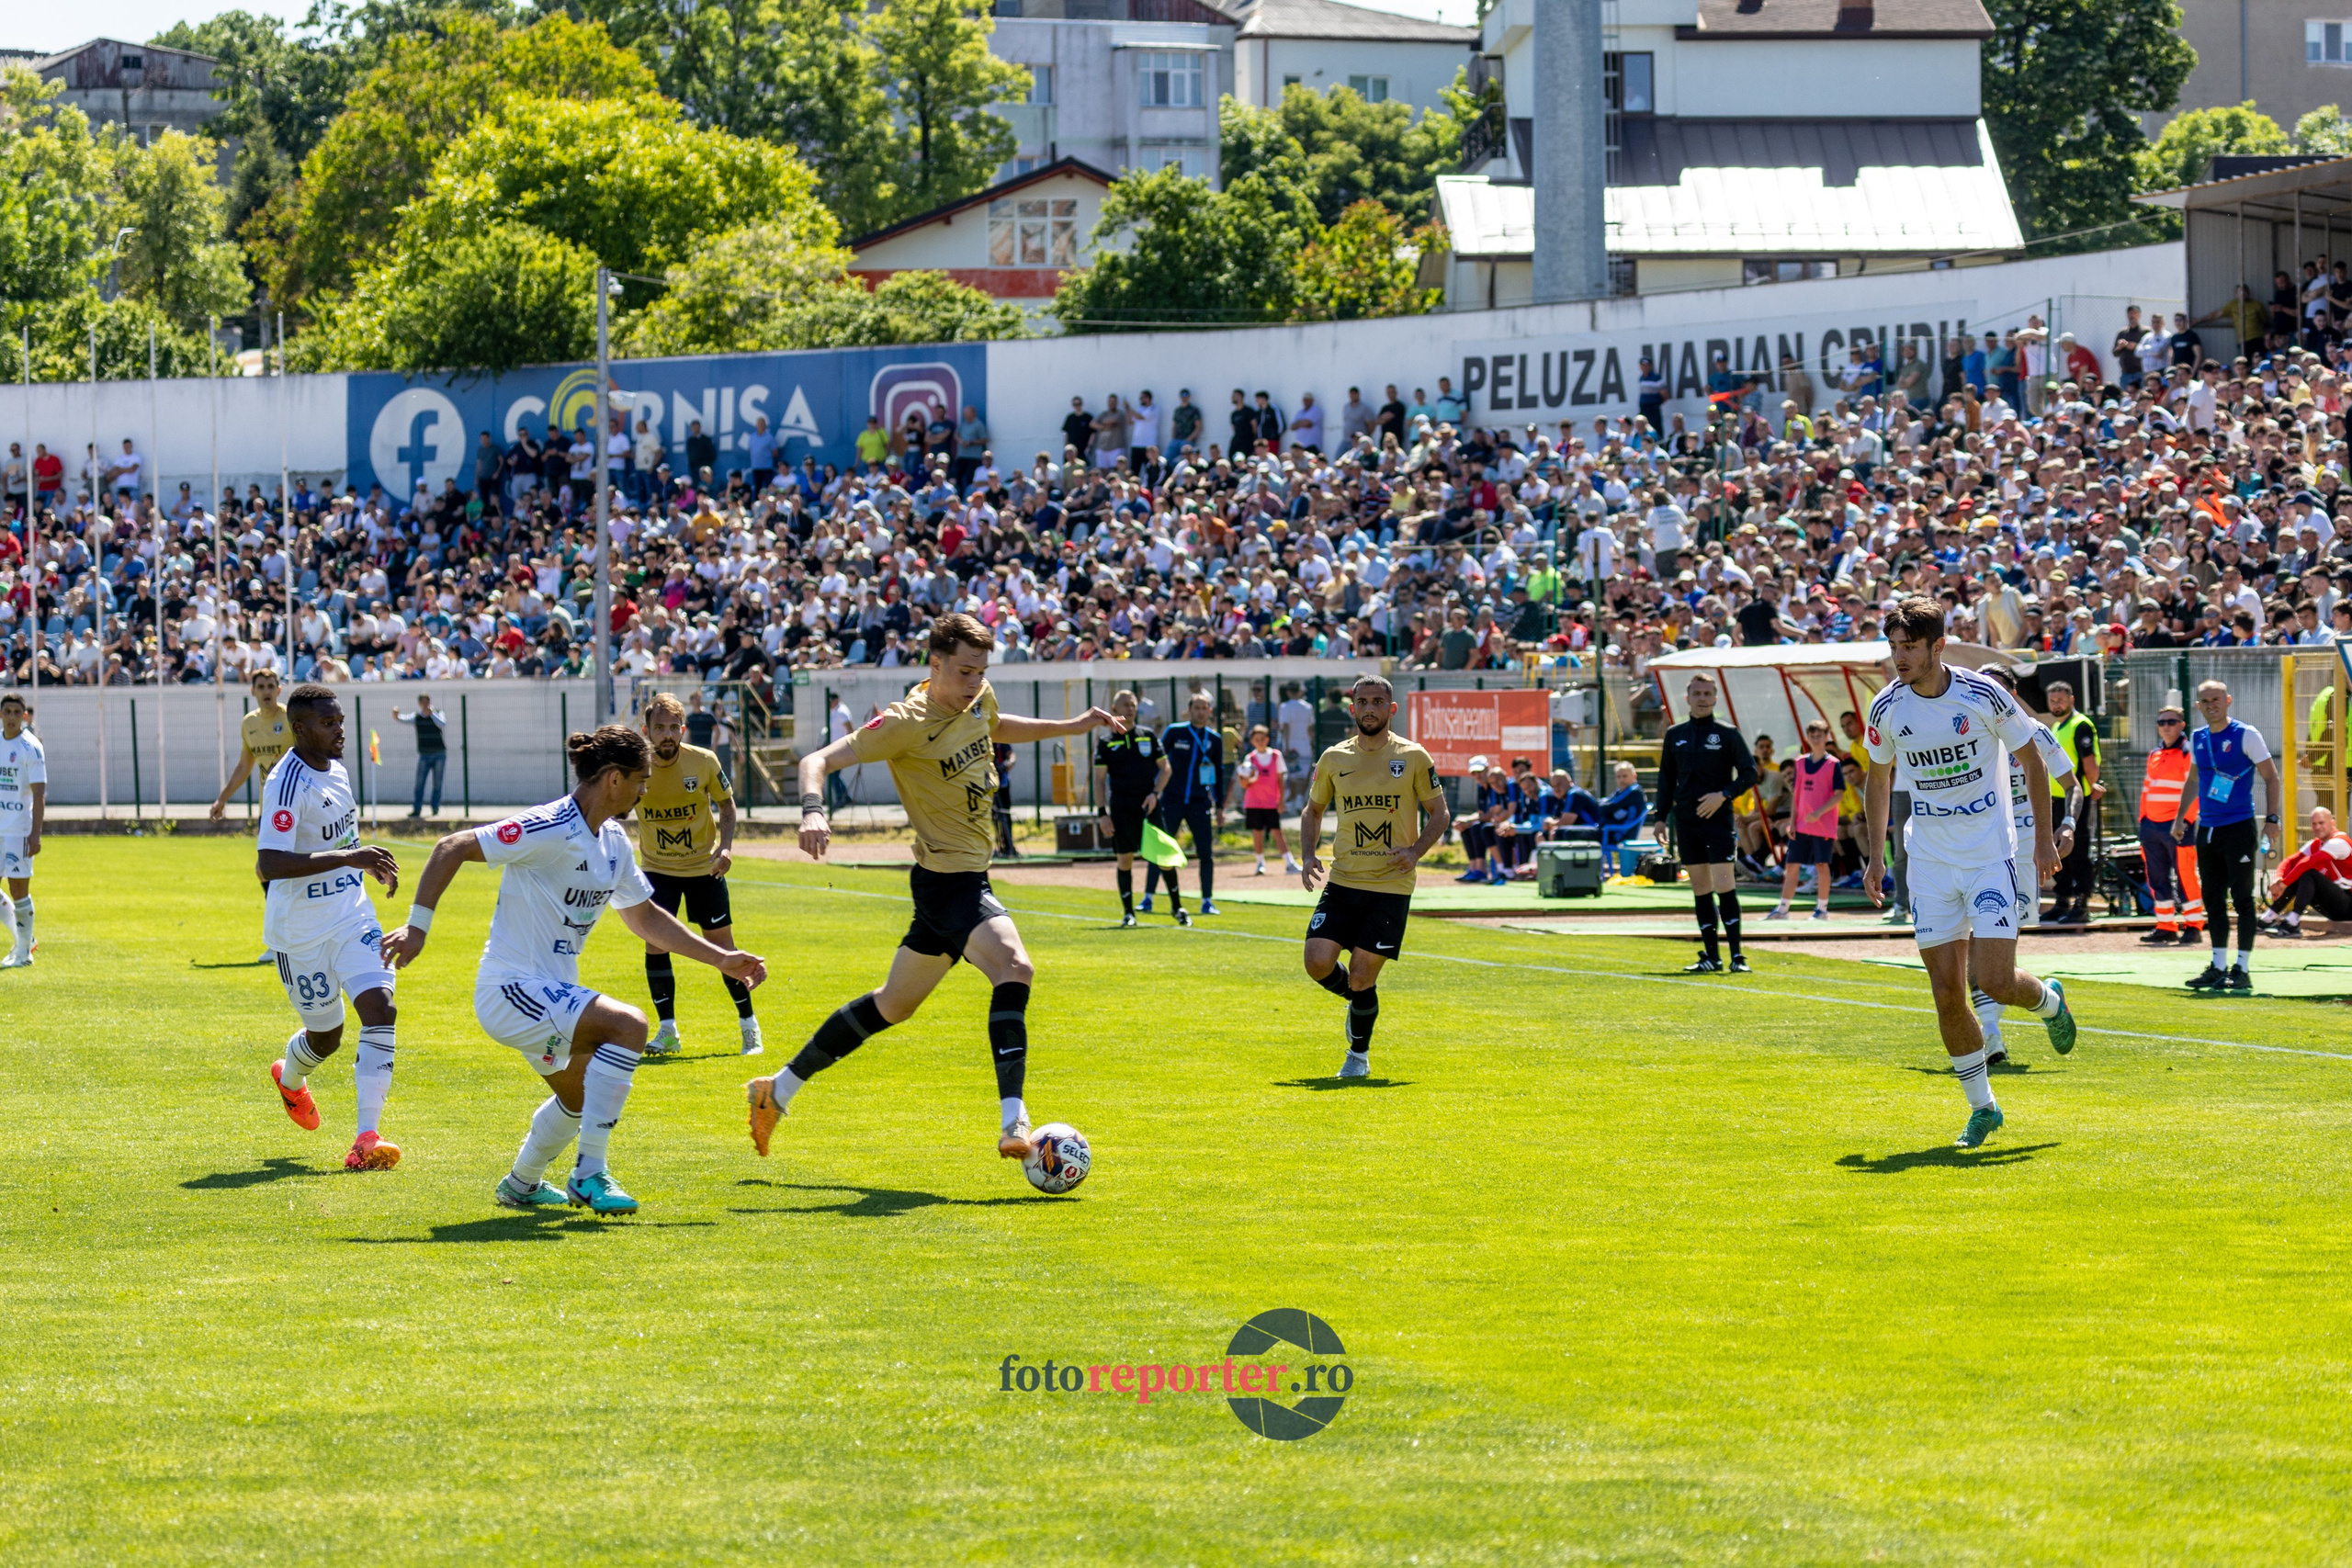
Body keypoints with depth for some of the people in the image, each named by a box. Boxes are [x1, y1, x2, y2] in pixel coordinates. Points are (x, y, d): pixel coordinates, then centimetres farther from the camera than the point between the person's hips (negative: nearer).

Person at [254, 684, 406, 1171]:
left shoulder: (334, 768, 6)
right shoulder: (286, 784, -22)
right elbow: (269, 863, -34)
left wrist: (369, 863, 22)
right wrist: (349, 857, -38)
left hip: (351, 916, 6)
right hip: (300, 931, -6)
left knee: (380, 1008, -15)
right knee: (325, 1036, 8)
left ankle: (367, 1139, -17)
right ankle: (289, 1077, 47)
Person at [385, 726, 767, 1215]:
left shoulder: (613, 843, 7)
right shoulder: (551, 830, -21)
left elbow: (646, 918, 21)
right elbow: (452, 848, -23)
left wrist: (721, 959, 16)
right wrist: (418, 927, -28)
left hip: (550, 993, 10)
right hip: (511, 990, -10)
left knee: (579, 1096, 29)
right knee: (627, 1025, -27)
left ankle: (521, 1185, 53)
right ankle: (590, 1175, -23)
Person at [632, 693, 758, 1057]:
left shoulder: (704, 761, -14)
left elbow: (726, 803, 0)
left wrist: (725, 846, -14)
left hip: (704, 865, 0)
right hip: (658, 868, 0)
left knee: (721, 944, 1)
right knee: (655, 942, -11)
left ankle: (748, 1023, 18)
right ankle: (668, 1031, 1)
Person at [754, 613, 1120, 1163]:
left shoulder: (977, 700, 5)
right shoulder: (908, 722, -19)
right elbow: (818, 760, -22)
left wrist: (1070, 726, 25)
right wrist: (813, 811, -41)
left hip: (967, 878, 9)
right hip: (947, 878, -9)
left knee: (895, 1003, 20)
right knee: (1014, 968, -29)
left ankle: (778, 1090, 32)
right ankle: (1013, 1124, -37)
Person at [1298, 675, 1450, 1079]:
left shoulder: (1413, 758, -1)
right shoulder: (1334, 759, 6)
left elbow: (1438, 812, 6)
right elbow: (1313, 810, 19)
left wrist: (1417, 851, -12)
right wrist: (1308, 855, 2)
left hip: (1391, 886, -3)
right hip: (1342, 880, 3)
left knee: (1362, 976, -7)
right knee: (1318, 962, -12)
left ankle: (1359, 1054, 17)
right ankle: (1357, 1000, 22)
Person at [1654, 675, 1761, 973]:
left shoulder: (1727, 734, 0)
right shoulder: (1675, 735, 12)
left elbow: (1750, 773, -2)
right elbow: (1666, 778, 18)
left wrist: (1723, 795, -15)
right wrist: (1661, 817, 12)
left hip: (1717, 818, -5)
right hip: (1685, 821, 5)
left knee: (1723, 886, -12)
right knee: (1700, 889, 6)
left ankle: (1737, 956, -11)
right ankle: (1711, 957, 10)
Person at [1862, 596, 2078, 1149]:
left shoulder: (1983, 695, -12)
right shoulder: (1886, 708, -3)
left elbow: (2033, 760, 1)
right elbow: (1879, 780, 13)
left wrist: (2044, 836, 1)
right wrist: (1875, 855, 9)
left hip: (1990, 852, -3)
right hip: (1929, 860, 3)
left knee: (1994, 980, -13)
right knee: (1947, 991, -1)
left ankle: (2049, 1000, 23)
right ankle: (1981, 1107, 13)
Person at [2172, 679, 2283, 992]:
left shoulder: (2246, 735, -6)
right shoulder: (2197, 738, 11)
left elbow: (2271, 777, -6)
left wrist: (2271, 818, -13)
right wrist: (2180, 817, 22)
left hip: (2239, 827, -6)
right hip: (2206, 828, 6)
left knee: (2241, 898, -4)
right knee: (2213, 900, 9)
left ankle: (2242, 969, -2)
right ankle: (2218, 967, 16)